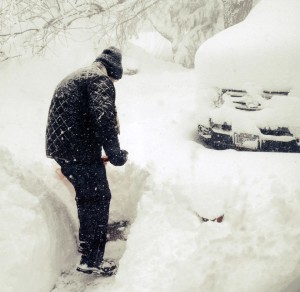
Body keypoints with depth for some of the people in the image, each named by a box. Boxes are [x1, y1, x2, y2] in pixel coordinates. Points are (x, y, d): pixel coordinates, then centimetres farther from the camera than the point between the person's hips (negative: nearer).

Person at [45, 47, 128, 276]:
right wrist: (115, 153, -17)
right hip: (79, 151, -9)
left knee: (86, 196, 26)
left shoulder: (74, 78, 23)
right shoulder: (100, 79, -9)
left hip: (58, 148, 10)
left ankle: (86, 243, 43)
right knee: (99, 199, 2)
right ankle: (92, 260, 7)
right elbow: (103, 117, -26)